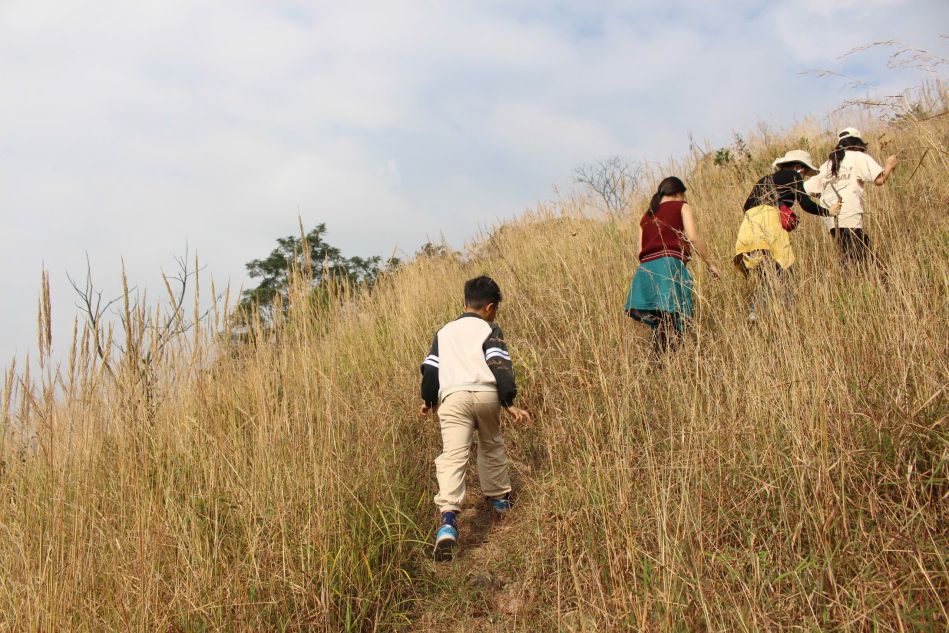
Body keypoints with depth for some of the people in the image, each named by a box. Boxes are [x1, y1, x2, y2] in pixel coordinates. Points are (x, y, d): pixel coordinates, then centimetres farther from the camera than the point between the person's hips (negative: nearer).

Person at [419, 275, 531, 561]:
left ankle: (448, 519, -29)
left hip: (452, 397, 1)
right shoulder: (489, 329, 12)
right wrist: (509, 402, -4)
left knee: (452, 455, -13)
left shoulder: (444, 332, 24)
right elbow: (500, 365, -1)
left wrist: (428, 401, 35)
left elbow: (430, 368, 22)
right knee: (491, 446, 25)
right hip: (486, 394, -1)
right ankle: (500, 498, 40)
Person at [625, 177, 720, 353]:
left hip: (645, 269, 6)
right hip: (670, 264, -6)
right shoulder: (683, 207, 13)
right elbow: (693, 237, -2)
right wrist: (709, 263, 6)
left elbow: (641, 250, 18)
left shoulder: (646, 216, 28)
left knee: (658, 326, 7)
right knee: (675, 323, -11)